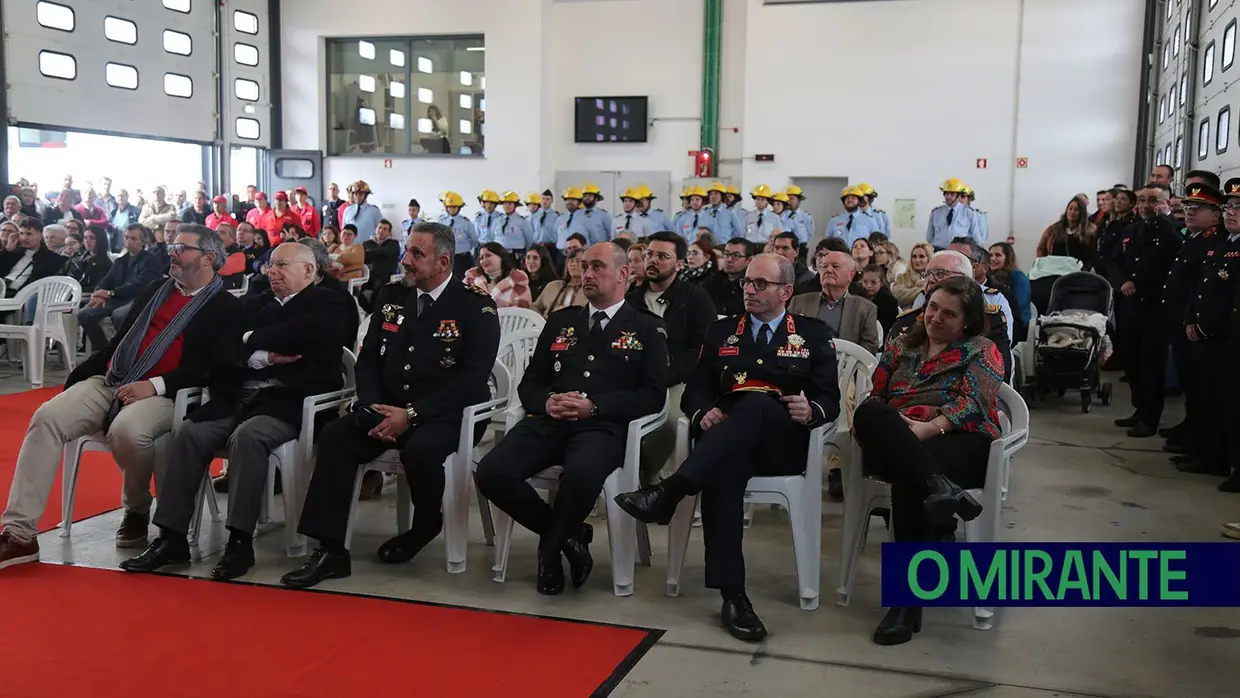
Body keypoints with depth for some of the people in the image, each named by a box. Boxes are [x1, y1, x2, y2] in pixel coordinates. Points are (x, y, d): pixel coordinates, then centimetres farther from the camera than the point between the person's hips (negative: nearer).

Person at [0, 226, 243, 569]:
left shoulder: (227, 308, 1)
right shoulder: (157, 288, 22)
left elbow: (211, 367, -10)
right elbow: (121, 337, 23)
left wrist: (155, 385, -20)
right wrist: (80, 373, 11)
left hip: (163, 395, -6)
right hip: (109, 382, 6)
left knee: (127, 431, -37)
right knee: (46, 418, -19)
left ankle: (137, 511, -5)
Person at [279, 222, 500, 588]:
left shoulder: (476, 307, -8)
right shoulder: (391, 296, 10)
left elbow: (472, 378, -17)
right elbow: (368, 360, 11)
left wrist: (412, 414, -23)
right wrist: (375, 408, -9)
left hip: (447, 415, -5)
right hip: (389, 409, 5)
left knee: (420, 449, -36)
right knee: (335, 436, -21)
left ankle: (425, 526, -2)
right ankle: (330, 550, -18)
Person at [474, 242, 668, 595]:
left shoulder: (648, 328, 10)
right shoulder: (560, 321, 22)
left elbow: (653, 395, -1)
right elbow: (529, 384, 19)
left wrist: (593, 406, -14)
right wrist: (547, 402, -6)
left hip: (603, 426, -4)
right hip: (548, 421, 4)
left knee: (581, 475, -39)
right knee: (491, 473, -23)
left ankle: (550, 547, -6)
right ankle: (567, 535, 0)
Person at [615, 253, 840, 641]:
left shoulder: (814, 334, 15)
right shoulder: (721, 332, 21)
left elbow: (830, 401, 6)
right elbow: (696, 390, 14)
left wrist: (810, 412, -18)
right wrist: (704, 412, -10)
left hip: (784, 443, -1)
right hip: (727, 444, 1)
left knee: (756, 403, -36)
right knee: (722, 469, -37)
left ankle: (670, 492, -46)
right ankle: (732, 595, -38)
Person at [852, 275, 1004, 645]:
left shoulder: (981, 351, 12)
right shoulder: (900, 347, 24)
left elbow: (972, 402, -5)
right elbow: (873, 399, 15)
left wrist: (927, 428, -22)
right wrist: (896, 429, -9)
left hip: (960, 444, -3)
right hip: (897, 447, 3)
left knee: (908, 479, -37)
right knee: (867, 413, -30)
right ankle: (938, 489, -47)